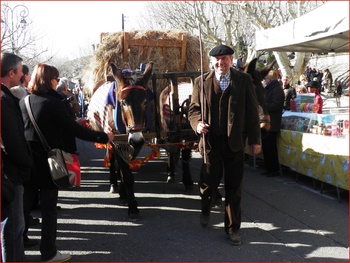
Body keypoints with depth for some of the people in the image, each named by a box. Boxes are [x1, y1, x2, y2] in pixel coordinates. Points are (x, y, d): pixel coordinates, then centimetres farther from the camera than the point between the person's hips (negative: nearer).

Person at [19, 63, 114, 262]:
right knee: (49, 207, 3)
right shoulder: (53, 103, -16)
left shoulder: (24, 101, 4)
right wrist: (103, 137, -8)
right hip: (48, 160, -7)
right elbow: (74, 129, -15)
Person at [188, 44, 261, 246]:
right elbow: (194, 108, 8)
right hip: (211, 141, 0)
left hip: (235, 141, 0)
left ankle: (233, 228, 20)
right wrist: (197, 124, -14)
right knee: (209, 181, 7)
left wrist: (255, 140, -1)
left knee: (234, 186, 6)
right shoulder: (202, 82, 5)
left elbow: (252, 111, 3)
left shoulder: (244, 80, 4)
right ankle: (205, 212, 40)